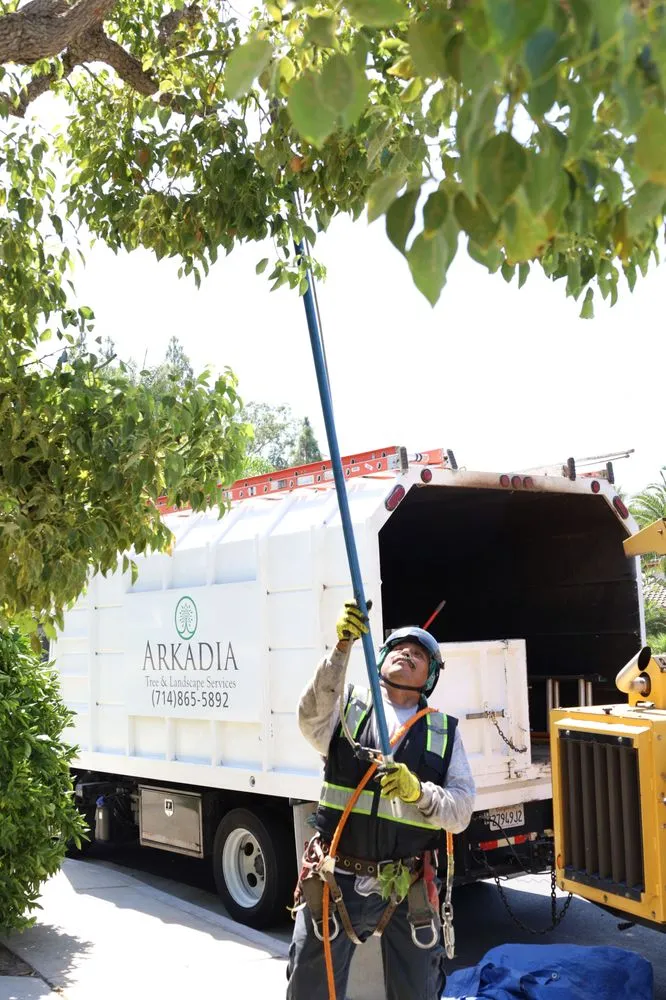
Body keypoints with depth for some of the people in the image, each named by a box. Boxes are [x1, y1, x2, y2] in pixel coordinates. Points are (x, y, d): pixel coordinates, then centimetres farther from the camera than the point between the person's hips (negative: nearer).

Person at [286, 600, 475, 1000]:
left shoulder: (445, 730, 6)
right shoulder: (348, 705, 3)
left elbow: (461, 811, -1)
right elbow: (313, 718, -21)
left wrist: (419, 792, -22)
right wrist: (341, 650, -34)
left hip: (408, 889, 1)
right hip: (337, 881, -1)